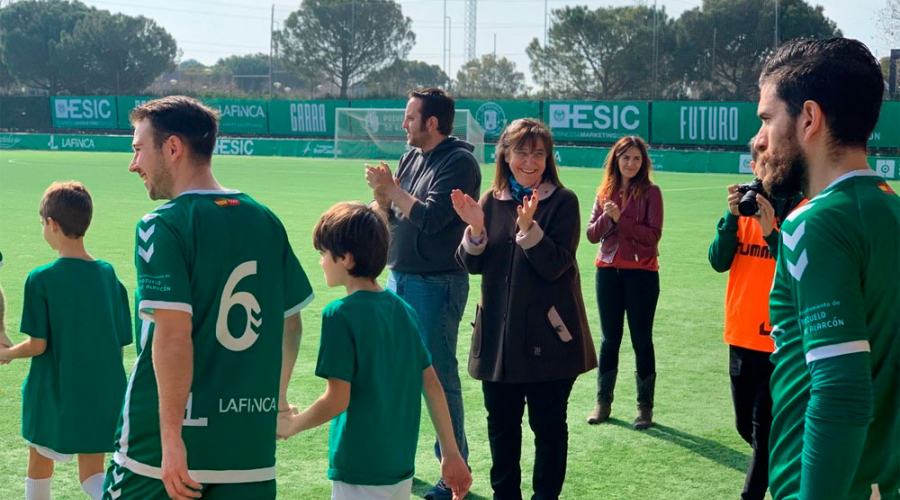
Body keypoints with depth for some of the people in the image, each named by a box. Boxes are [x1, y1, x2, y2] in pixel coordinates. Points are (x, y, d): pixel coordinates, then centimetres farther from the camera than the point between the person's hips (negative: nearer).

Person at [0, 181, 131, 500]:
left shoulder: (42, 279, -14)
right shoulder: (109, 275, -1)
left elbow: (38, 345, -13)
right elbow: (120, 344, 2)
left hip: (56, 395, -3)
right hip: (102, 396, 4)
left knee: (39, 465, 19)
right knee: (91, 474, 9)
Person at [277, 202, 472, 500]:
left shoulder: (341, 314, -15)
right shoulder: (403, 310, 5)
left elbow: (337, 400, -17)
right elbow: (432, 386, 8)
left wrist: (291, 425, 0)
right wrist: (451, 454, 14)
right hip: (402, 468, 7)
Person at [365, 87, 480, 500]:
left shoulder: (459, 162, -13)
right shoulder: (411, 158, 12)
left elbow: (430, 217, -22)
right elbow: (390, 215, 15)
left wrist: (392, 188, -13)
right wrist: (382, 195, -5)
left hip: (437, 285, -9)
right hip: (399, 280, 9)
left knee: (438, 378, -3)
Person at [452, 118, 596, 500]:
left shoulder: (562, 202, -6)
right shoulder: (491, 201, 5)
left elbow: (555, 265, -15)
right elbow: (473, 265, 3)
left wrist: (528, 227, -28)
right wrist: (476, 228, -15)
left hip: (547, 334, -4)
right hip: (499, 334, 4)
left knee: (548, 425, 5)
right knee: (501, 423, 14)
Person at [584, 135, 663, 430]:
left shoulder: (650, 192, -3)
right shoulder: (605, 193, 8)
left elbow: (653, 235, -12)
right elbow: (592, 234, 4)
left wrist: (621, 219, -18)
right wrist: (606, 218, -15)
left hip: (641, 272, -4)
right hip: (608, 271, 4)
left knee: (641, 340, 2)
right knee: (610, 338, 11)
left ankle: (645, 406, 9)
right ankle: (603, 402, 19)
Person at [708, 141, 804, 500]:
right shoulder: (744, 206, 6)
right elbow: (719, 262, -3)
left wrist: (771, 233, -26)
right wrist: (732, 216, -14)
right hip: (741, 335, 5)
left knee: (763, 430, -2)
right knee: (746, 426, 16)